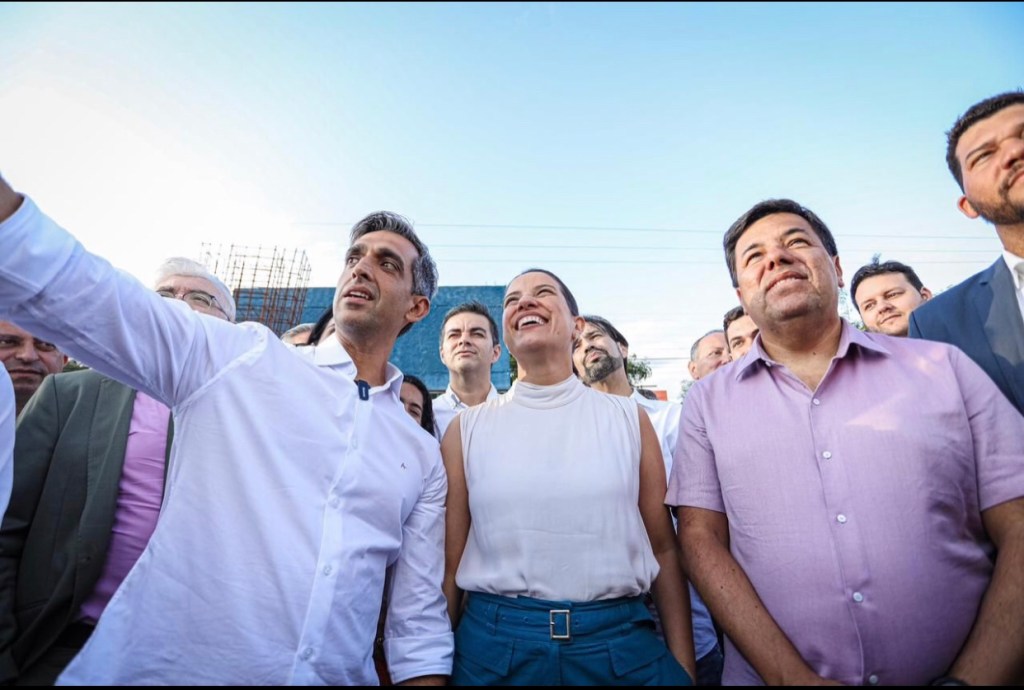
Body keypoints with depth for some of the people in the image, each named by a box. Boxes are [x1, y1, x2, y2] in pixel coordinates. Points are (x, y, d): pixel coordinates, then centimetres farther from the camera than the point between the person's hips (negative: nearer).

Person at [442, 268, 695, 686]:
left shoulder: (628, 418, 0)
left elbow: (664, 549, 3)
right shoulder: (467, 429, -1)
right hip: (494, 641, 0)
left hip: (619, 641, 1)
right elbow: (449, 562, 2)